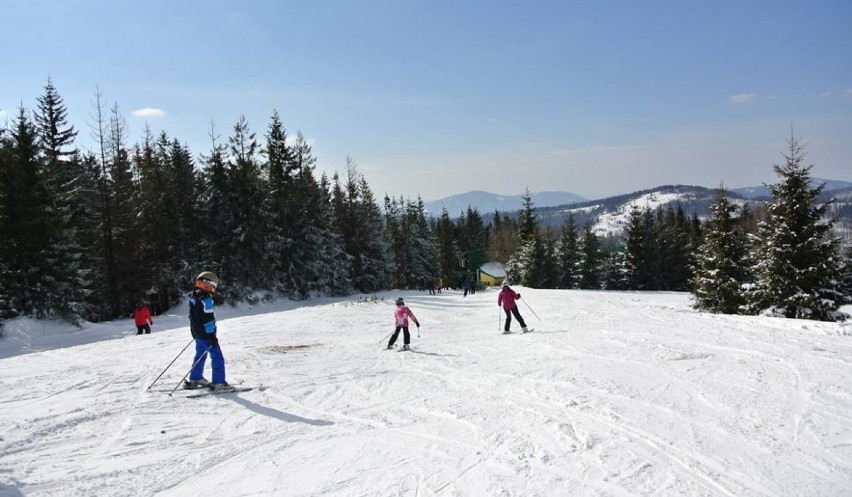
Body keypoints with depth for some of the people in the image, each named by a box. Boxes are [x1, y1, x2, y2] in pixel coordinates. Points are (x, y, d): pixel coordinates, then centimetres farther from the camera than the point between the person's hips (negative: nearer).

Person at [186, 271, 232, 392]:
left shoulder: (193, 297, 9)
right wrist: (212, 336, -21)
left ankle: (195, 379, 31)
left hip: (197, 333, 9)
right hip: (206, 335, -9)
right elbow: (208, 319, -23)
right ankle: (219, 383, -8)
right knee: (217, 357, -5)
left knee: (200, 355, 23)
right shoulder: (206, 299, -20)